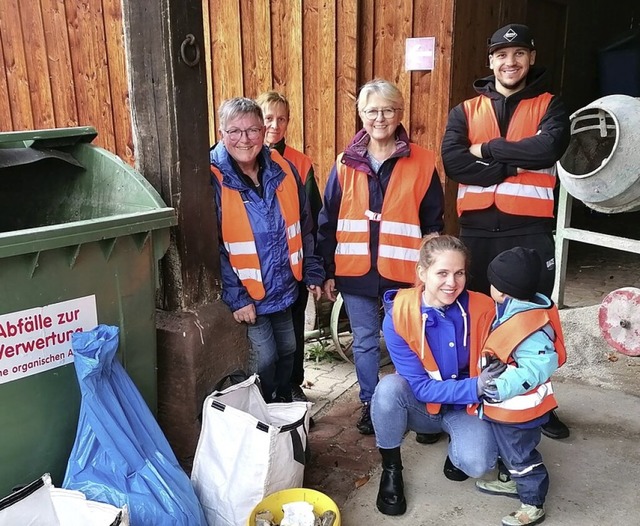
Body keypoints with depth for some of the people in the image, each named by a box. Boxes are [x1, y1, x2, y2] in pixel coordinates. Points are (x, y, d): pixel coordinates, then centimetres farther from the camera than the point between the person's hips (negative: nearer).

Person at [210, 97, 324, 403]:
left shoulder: (283, 170, -1)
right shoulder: (214, 180, -16)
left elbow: (303, 227, 9)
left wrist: (313, 273, 9)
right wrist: (235, 297, -18)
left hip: (283, 287, 6)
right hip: (247, 294, -5)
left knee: (287, 351, 18)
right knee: (264, 359, -1)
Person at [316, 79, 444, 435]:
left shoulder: (422, 163, -2)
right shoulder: (346, 165, 4)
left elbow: (433, 223, 2)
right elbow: (328, 222, 6)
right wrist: (328, 271, 4)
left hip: (403, 272, -2)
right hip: (355, 271, 2)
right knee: (365, 342, 13)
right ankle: (370, 403, 31)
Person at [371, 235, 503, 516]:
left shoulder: (482, 309, -20)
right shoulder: (398, 317, -23)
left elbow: (495, 366, -7)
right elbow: (421, 387, -22)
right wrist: (475, 387, -35)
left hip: (467, 406, 0)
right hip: (423, 405, 0)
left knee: (477, 463, -28)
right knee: (389, 387, -32)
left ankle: (456, 446, 10)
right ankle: (391, 469, -6)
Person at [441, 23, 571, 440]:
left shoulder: (549, 106, 6)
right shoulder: (466, 111, 9)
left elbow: (550, 148, -16)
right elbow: (453, 162, -10)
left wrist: (488, 149, -11)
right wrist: (517, 165, -14)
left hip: (530, 230, -1)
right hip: (477, 230, 2)